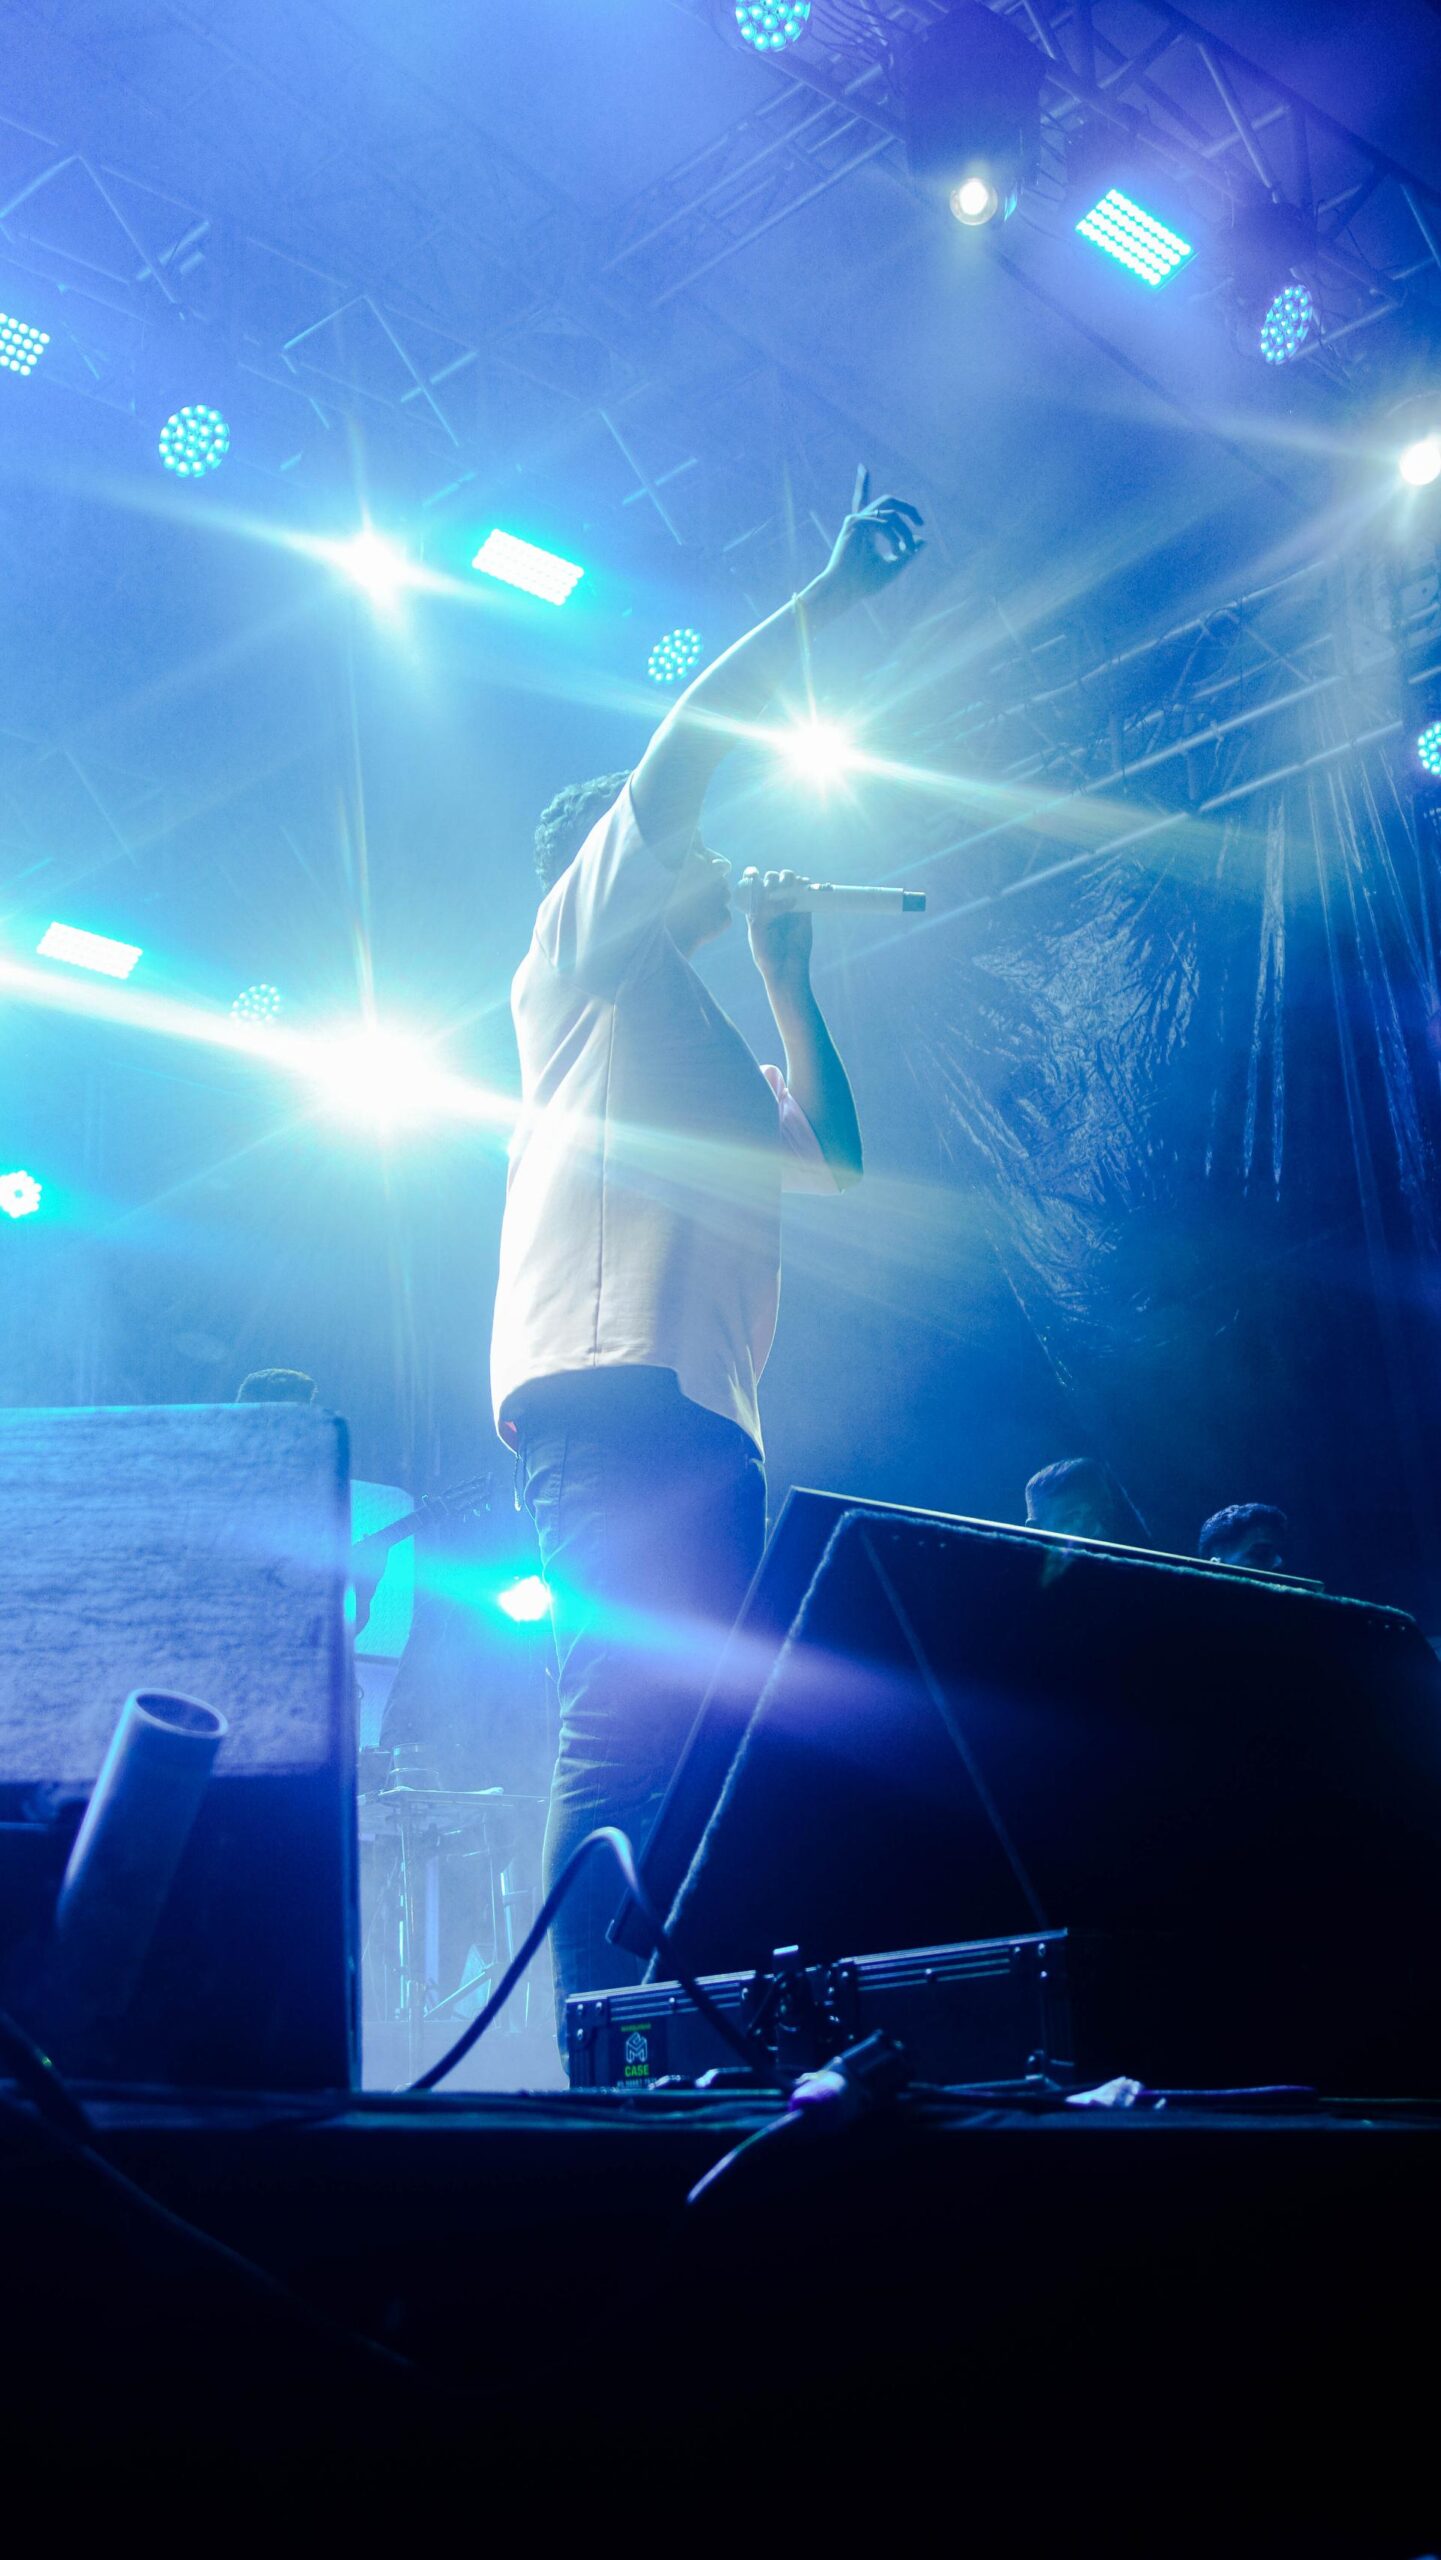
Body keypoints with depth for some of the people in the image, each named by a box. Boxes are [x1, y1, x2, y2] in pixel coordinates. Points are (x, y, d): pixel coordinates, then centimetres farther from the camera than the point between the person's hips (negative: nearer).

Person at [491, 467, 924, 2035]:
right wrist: (831, 595, 11)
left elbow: (833, 1152, 30)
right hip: (610, 1379, -9)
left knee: (686, 1723, 0)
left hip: (697, 1407, 9)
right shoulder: (581, 942, 14)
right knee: (641, 1712, -21)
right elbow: (682, 748, 4)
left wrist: (787, 973, 33)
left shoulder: (699, 1047, 36)